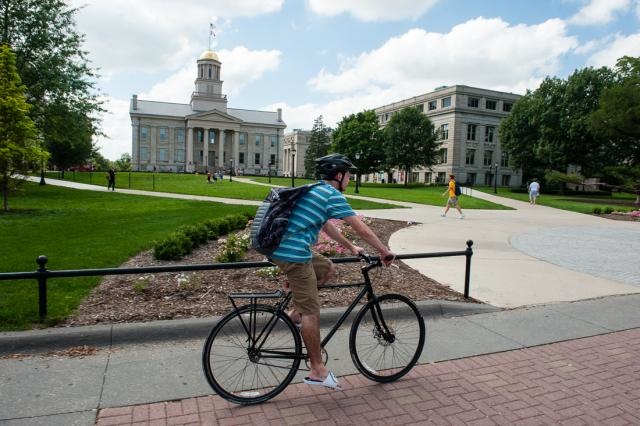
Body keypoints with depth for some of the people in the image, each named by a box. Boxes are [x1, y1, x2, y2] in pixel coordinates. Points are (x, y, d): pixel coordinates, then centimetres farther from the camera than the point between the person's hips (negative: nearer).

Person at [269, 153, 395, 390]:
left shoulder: (314, 191, 20)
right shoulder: (333, 195, -8)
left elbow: (328, 227, 29)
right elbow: (362, 229, -7)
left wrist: (351, 248, 33)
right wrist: (385, 252, 5)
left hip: (281, 249, 9)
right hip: (294, 255, -9)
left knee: (328, 269, 23)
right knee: (312, 311, -2)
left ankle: (295, 313, 19)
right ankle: (317, 371, 8)